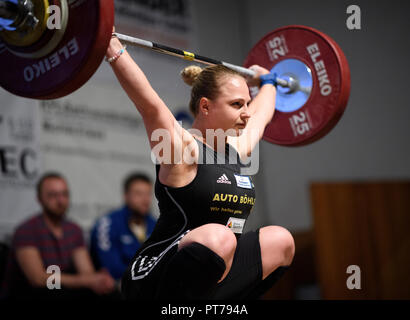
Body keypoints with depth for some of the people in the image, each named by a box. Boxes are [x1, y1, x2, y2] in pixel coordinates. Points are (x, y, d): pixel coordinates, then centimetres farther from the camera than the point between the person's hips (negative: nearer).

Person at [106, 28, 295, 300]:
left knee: (280, 241, 12)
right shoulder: (183, 148, -11)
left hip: (209, 278, 9)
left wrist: (267, 82, 48)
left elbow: (261, 114, 33)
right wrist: (113, 48, -31)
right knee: (218, 238, -36)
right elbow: (149, 105, -26)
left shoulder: (236, 148, 13)